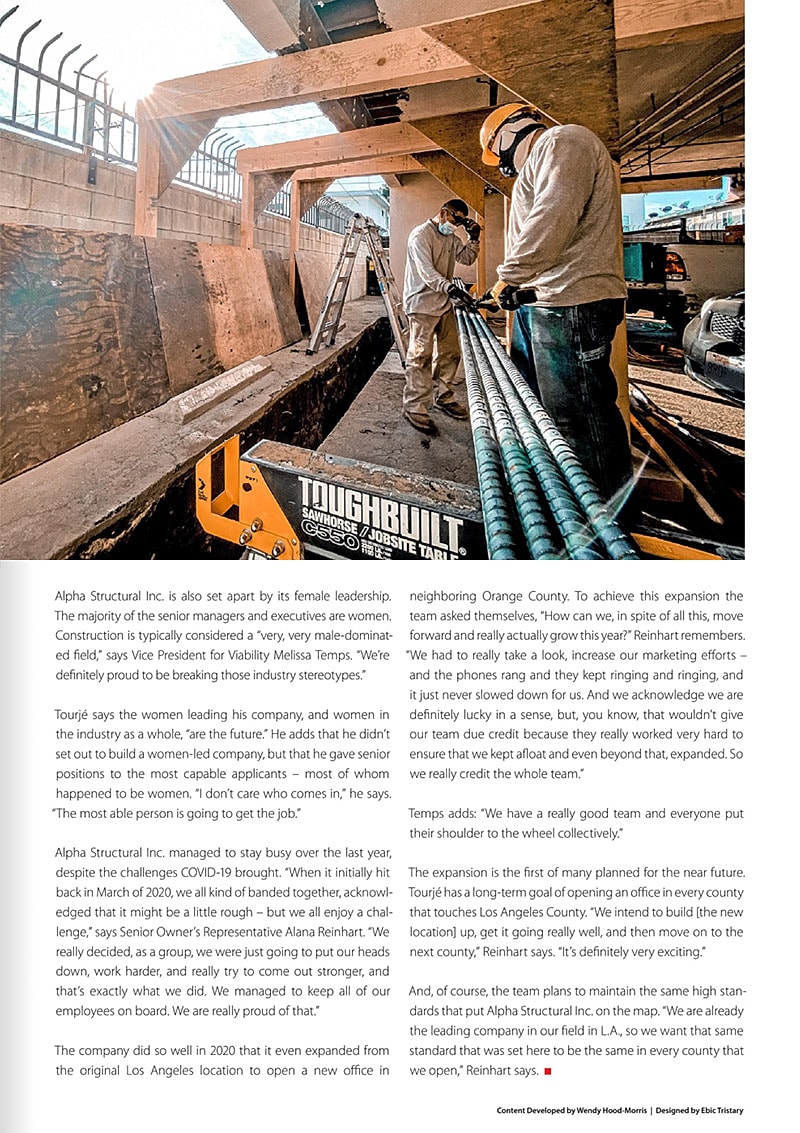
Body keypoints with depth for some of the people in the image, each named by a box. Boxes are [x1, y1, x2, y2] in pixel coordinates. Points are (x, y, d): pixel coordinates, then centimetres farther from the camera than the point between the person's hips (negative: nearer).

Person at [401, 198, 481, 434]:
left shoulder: (451, 238, 16)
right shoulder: (421, 234, -11)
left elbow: (467, 258, 23)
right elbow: (426, 270, -24)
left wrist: (474, 237, 6)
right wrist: (450, 287, -38)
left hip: (445, 304, 9)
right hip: (422, 305, -9)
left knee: (450, 353, 13)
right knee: (420, 357, -10)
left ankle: (444, 398, 27)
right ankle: (414, 407, -8)